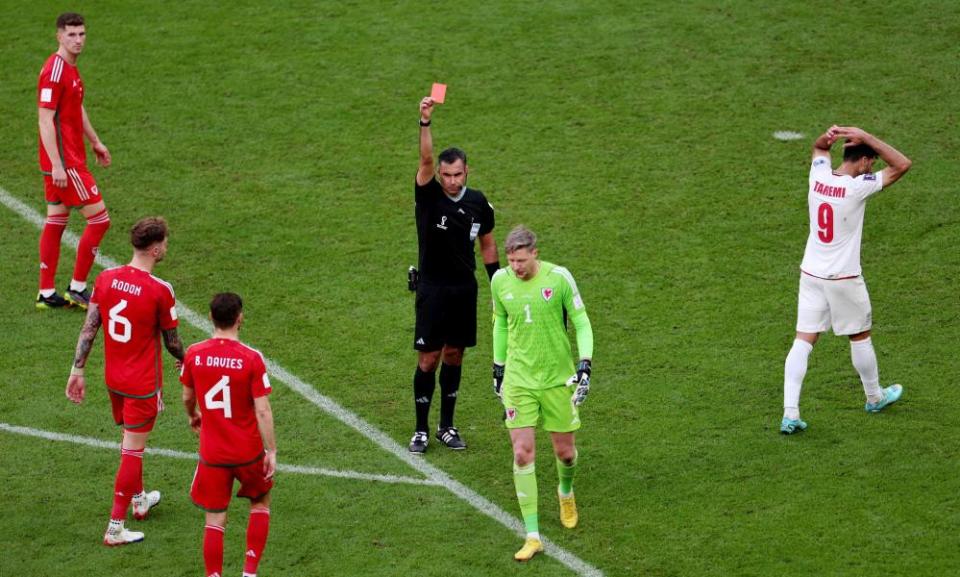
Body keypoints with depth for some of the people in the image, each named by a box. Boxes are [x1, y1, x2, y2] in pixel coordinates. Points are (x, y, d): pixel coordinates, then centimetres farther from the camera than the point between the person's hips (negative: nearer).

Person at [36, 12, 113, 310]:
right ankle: (77, 288, 1)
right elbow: (45, 120, -21)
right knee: (99, 218, -6)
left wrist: (95, 142, 29)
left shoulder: (70, 68, 13)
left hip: (69, 159, 10)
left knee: (55, 222, 11)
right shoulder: (54, 71, -18)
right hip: (64, 161, -10)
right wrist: (56, 165, -24)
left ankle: (46, 293, 15)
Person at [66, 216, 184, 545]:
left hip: (113, 379, 6)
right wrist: (184, 361, 13)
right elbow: (172, 342, -8)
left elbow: (88, 328, -2)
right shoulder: (160, 291, -20)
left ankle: (139, 499, 46)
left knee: (132, 440, 26)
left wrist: (77, 370, 4)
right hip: (143, 383, -6)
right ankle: (115, 528, 2)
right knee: (132, 451, 1)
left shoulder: (105, 279, -6)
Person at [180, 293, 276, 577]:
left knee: (215, 521, 9)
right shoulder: (251, 358, -16)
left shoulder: (194, 354, -8)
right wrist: (271, 451, -6)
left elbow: (188, 397, 8)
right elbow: (262, 410, -15)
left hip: (212, 454, 1)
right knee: (260, 503, 23)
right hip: (248, 452, -1)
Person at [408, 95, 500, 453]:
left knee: (454, 356, 10)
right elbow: (426, 160, -26)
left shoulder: (478, 204, 2)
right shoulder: (429, 196, -9)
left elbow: (487, 243, 14)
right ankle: (421, 430, 8)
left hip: (465, 289, 3)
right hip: (432, 289, -3)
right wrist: (425, 122, -40)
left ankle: (447, 426, 21)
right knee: (429, 359, -2)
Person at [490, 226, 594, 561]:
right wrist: (498, 366, 16)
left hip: (557, 378, -1)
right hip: (518, 379, 1)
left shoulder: (559, 278, -13)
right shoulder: (500, 281, -4)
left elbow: (582, 323, -5)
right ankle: (532, 536, -4)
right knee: (522, 454, -9)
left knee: (565, 451, 9)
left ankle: (566, 492, 47)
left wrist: (585, 365, -15)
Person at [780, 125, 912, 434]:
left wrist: (829, 135, -4)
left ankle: (790, 414, -6)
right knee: (860, 337, 17)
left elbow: (819, 147, 20)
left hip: (811, 273, 5)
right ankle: (875, 397, 37)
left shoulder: (819, 176, -3)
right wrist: (865, 136, -20)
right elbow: (902, 164, -17)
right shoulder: (857, 187, -20)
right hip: (843, 278, -5)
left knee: (803, 340, 1)